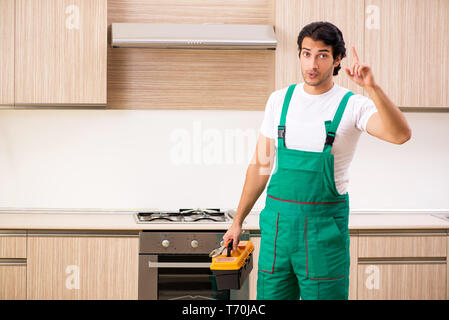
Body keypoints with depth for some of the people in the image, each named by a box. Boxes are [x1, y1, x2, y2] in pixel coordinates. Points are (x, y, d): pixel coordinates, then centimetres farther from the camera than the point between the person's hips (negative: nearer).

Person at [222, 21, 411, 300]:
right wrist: (238, 221, 12)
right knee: (270, 295, 8)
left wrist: (372, 87, -33)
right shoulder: (280, 100, 7)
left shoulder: (352, 106, -5)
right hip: (277, 217, 3)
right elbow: (261, 165, 13)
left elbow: (400, 135, -23)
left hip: (325, 223, -3)